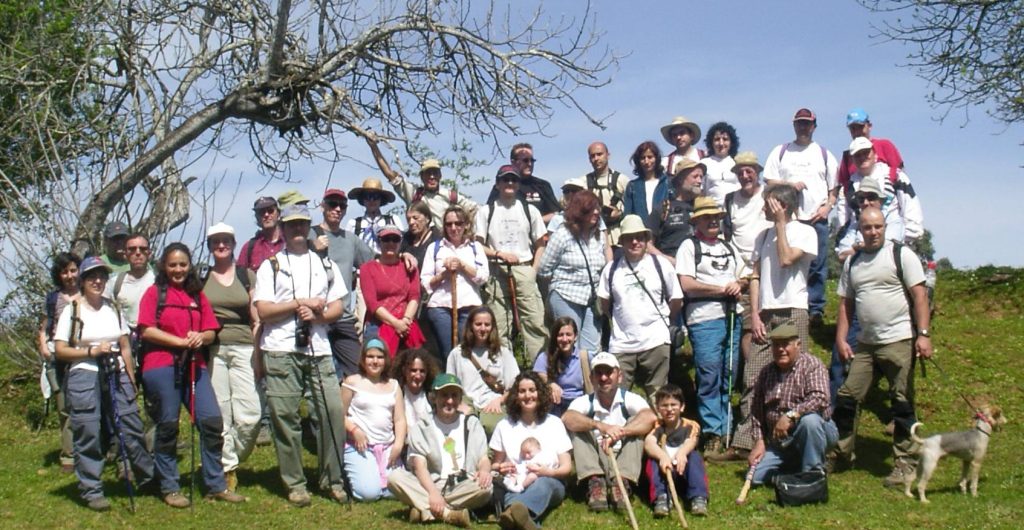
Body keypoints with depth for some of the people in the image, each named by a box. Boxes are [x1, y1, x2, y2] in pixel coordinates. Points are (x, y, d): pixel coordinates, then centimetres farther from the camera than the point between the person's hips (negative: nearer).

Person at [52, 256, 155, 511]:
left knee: (131, 427, 2)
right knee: (88, 435, -2)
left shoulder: (113, 309, 13)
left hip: (116, 375, 4)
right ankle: (92, 492, 7)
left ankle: (149, 478, 16)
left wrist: (131, 379, 12)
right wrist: (91, 351, -13)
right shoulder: (72, 310, 1)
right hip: (83, 377, -3)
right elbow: (60, 350, -2)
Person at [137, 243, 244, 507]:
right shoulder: (154, 292, 5)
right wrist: (181, 341, -12)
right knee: (168, 426, 1)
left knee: (212, 421, -4)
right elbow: (147, 330, -6)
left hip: (194, 366, 4)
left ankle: (217, 485, 5)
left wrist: (200, 338, -8)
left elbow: (211, 332, 15)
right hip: (161, 366, -4)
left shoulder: (198, 295, 18)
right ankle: (169, 488, 13)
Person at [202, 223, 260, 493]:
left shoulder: (247, 275, 12)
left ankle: (234, 459, 16)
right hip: (212, 350, 0)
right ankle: (228, 470, 11)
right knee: (219, 415, -1)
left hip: (243, 348, 0)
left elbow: (257, 318, 9)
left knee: (250, 415, -10)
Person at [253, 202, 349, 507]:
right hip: (281, 351, -2)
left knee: (333, 411, -7)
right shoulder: (270, 266, 10)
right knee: (285, 416, -2)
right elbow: (263, 311, -1)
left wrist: (317, 315, -8)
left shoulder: (326, 265, 19)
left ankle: (332, 480, 6)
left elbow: (337, 308, 12)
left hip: (319, 349, 2)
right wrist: (301, 303, -6)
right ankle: (295, 484, 9)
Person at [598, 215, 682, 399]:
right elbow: (605, 303, 13)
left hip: (655, 342, -1)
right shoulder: (611, 269, 5)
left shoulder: (661, 265, 2)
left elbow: (676, 299, 8)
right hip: (620, 344, 1)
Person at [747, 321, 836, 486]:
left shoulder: (812, 365, -11)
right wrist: (759, 442, 3)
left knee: (809, 419, -38)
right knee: (755, 476, -11)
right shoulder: (766, 373, 8)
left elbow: (819, 398, -28)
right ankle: (795, 465, 15)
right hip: (778, 443, 5)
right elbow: (756, 411, 13)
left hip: (815, 433, -5)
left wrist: (790, 415, -36)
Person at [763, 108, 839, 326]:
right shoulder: (780, 152, 13)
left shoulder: (824, 154, 15)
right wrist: (790, 185, -8)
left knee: (817, 266, -2)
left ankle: (816, 309, 2)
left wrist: (828, 206, -4)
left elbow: (835, 187, 13)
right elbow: (769, 181, 7)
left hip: (817, 218, 1)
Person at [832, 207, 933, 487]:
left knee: (902, 403, -1)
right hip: (865, 343, 5)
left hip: (899, 340, -5)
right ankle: (841, 453, 15)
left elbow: (919, 295, -7)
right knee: (847, 397, 2)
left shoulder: (901, 255, -2)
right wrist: (841, 339, 6)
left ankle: (905, 463, 8)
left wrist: (923, 334, -15)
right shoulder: (852, 262, 13)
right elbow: (845, 303, 15)